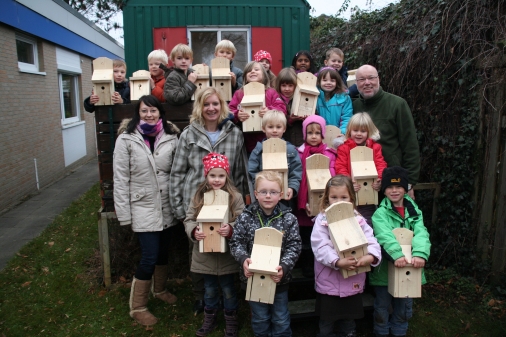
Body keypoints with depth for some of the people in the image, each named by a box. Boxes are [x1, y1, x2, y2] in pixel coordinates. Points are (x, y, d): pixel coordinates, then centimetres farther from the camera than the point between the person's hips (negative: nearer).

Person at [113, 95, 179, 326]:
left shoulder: (171, 137, 0)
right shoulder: (126, 139, -9)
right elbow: (120, 179, -9)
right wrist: (124, 213, -9)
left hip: (166, 206, 4)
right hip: (142, 207, -4)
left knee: (163, 251, 17)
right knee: (149, 257, -5)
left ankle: (160, 289, 42)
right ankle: (137, 307, 14)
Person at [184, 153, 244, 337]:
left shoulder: (235, 197, -11)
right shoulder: (199, 196, -2)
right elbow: (188, 219, -1)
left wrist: (231, 229, -31)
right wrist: (193, 231, -20)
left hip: (227, 255, -3)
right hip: (205, 255, 3)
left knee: (228, 289, 15)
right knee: (210, 289, 22)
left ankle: (231, 321, 36)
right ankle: (210, 318, 42)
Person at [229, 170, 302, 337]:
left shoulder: (289, 218, -8)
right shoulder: (246, 217, -8)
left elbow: (294, 247, -9)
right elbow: (236, 243, -6)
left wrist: (284, 266, -24)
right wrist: (243, 259, -25)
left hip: (279, 278, 0)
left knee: (281, 320, 18)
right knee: (260, 319, 20)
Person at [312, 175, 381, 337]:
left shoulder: (358, 219, 0)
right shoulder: (322, 220, -9)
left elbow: (371, 241, -9)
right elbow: (320, 247, -19)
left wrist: (371, 256, -29)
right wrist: (337, 262, -32)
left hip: (353, 283, 3)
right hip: (328, 283, -2)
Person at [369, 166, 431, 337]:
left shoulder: (414, 211, 3)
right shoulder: (380, 213, -8)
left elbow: (421, 234, -13)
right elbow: (385, 236, -26)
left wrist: (420, 254, -32)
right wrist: (397, 254, -42)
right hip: (386, 267, -3)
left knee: (404, 307, 19)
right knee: (382, 307, 13)